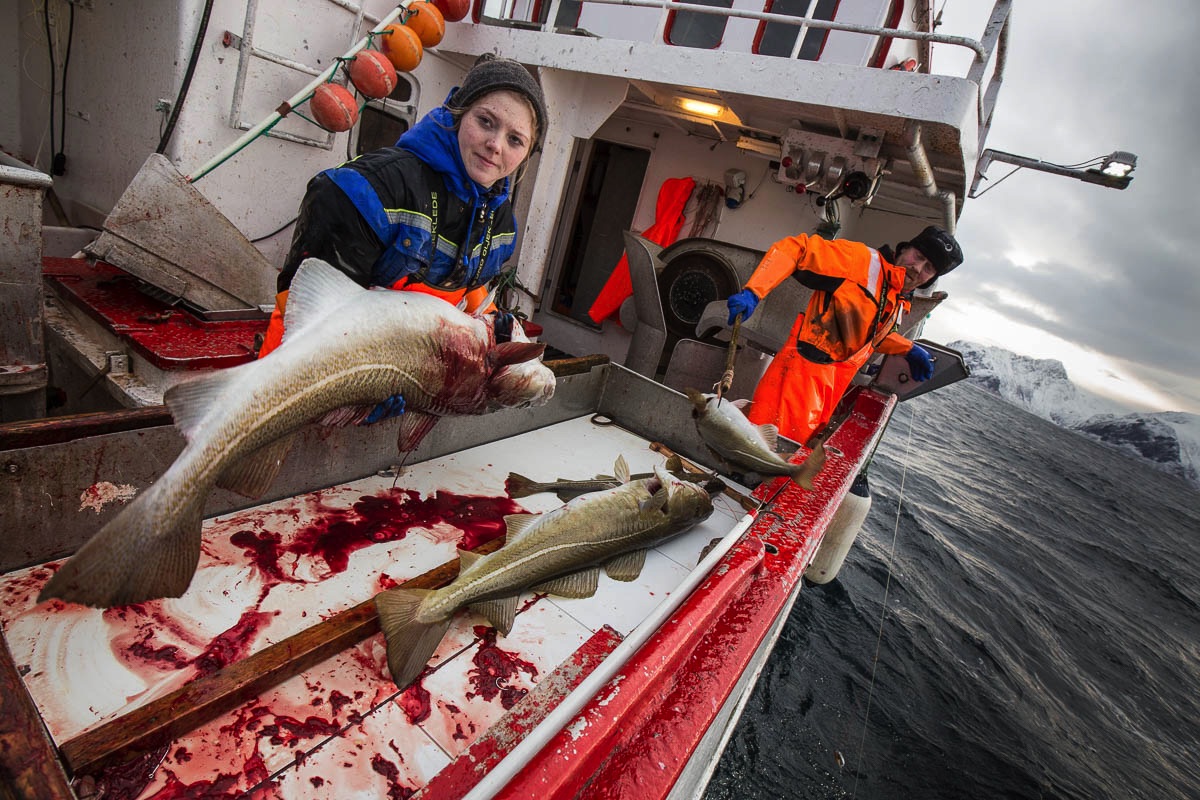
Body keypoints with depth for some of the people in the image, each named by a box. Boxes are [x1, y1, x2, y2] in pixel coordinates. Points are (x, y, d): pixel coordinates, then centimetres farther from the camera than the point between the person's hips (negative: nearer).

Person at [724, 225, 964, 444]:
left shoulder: (897, 303, 17)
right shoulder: (863, 258, -9)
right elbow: (794, 249, -15)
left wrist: (908, 349, 26)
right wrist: (752, 292, -27)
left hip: (835, 384, 8)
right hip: (805, 370, -8)